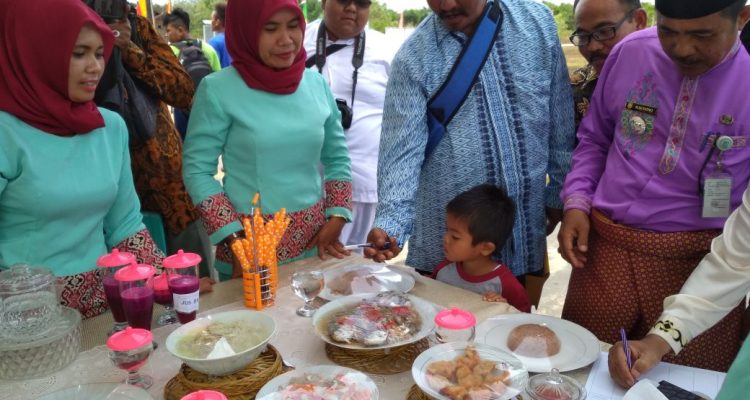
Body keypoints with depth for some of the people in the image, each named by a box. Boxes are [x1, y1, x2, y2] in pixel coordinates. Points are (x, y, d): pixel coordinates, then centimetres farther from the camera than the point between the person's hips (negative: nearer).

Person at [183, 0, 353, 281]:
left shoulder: (316, 83, 1)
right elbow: (197, 171, -8)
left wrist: (337, 219, 0)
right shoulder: (218, 89, -11)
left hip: (316, 242, 4)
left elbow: (337, 159, 10)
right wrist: (235, 238, -14)